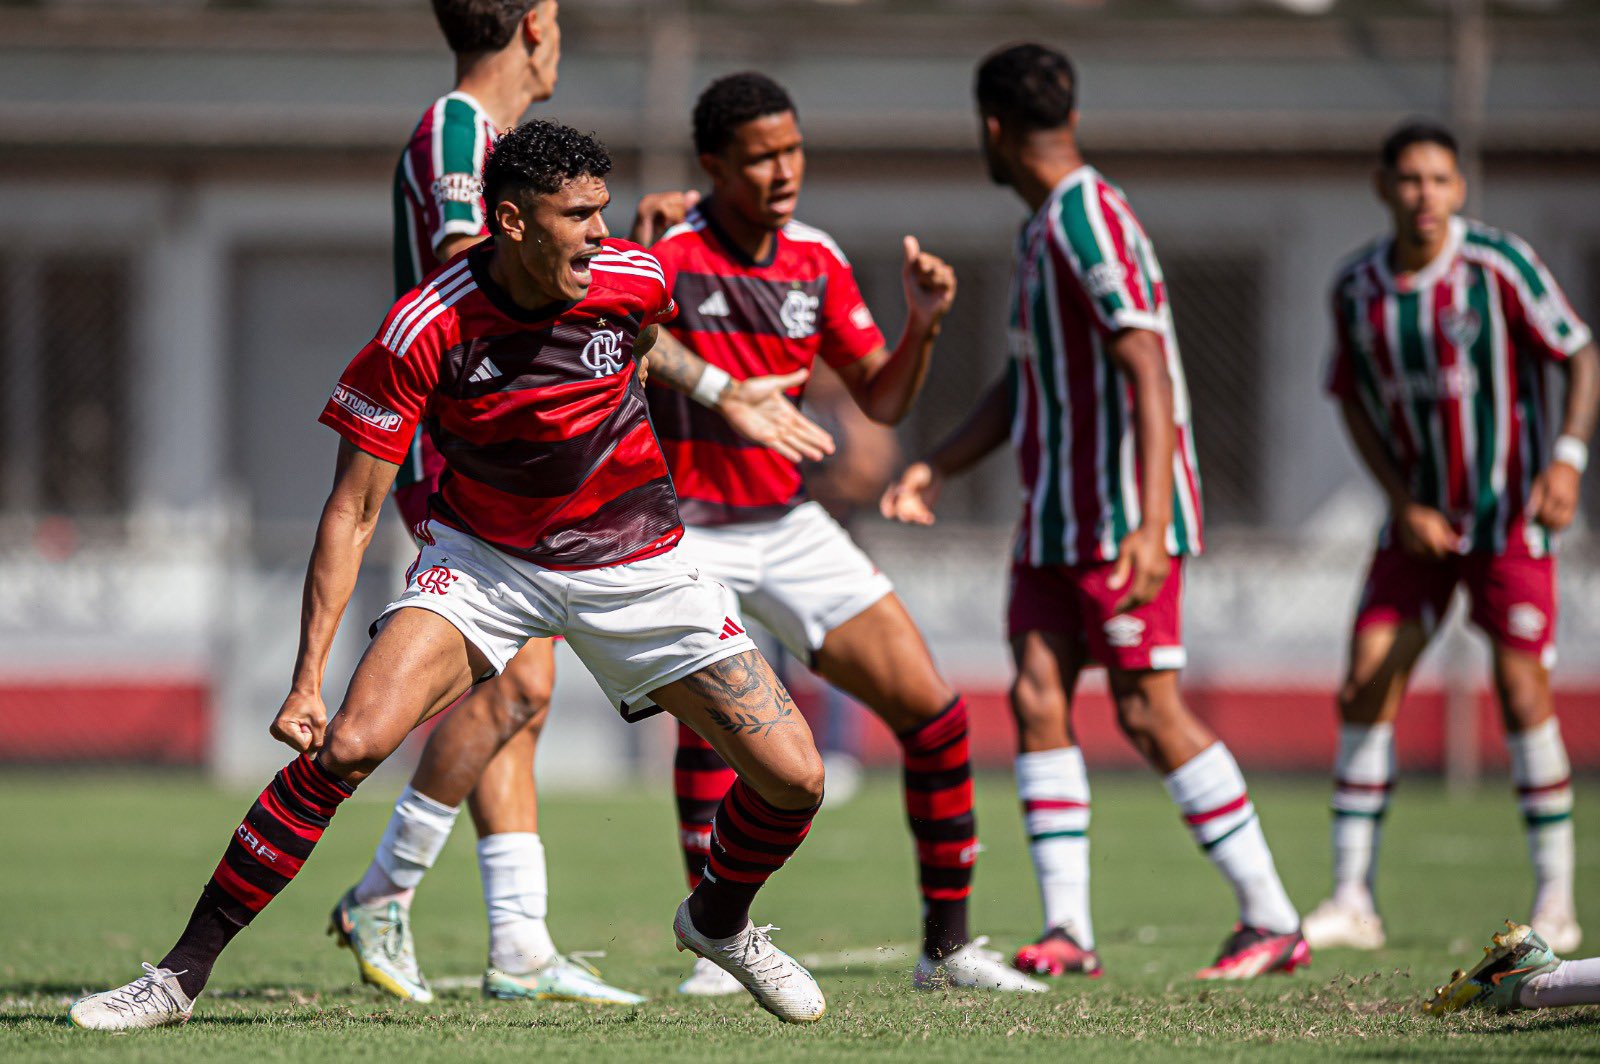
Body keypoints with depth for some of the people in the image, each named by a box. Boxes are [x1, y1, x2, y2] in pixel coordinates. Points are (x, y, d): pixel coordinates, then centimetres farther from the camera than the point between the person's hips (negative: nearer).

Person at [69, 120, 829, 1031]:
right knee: (346, 745, -24)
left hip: (632, 561, 2)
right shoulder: (427, 329, -23)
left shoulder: (635, 281, -15)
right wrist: (309, 676, -24)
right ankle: (185, 972, -13)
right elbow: (354, 509, -18)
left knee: (794, 778, -8)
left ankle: (720, 922, 26)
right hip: (484, 557, -2)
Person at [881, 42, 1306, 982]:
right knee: (1038, 695, -1)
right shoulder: (1043, 227, 16)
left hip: (1124, 515, -9)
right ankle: (1068, 929, -4)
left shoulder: (1089, 221, -16)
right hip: (1059, 515, 9)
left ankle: (1274, 920, 0)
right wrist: (937, 470, 13)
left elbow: (1150, 375, -24)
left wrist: (1149, 526, -30)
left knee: (1150, 711, -8)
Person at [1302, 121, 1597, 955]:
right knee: (1366, 686, -6)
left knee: (1522, 690, -10)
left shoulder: (1498, 265, -13)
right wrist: (1403, 503, -2)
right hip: (1421, 518, 4)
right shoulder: (1357, 286, -1)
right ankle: (1352, 900, -1)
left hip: (1511, 514, -4)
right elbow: (1353, 398, 9)